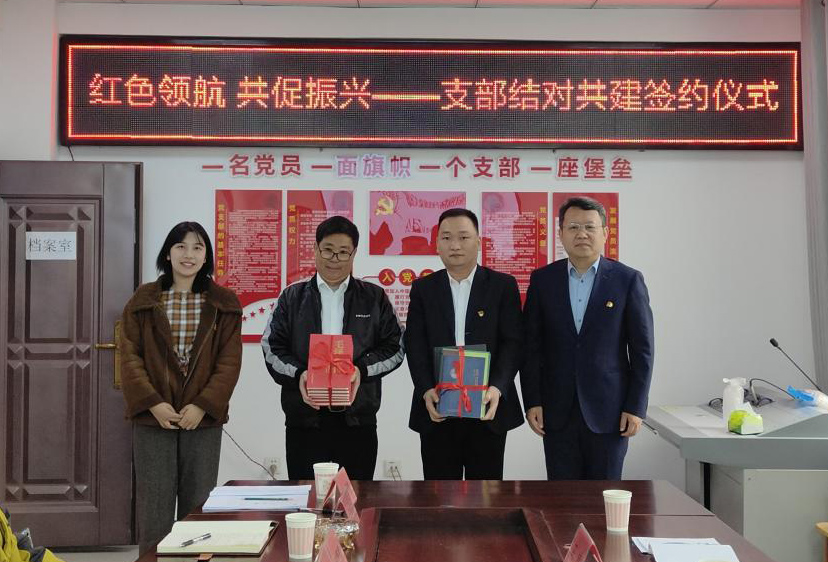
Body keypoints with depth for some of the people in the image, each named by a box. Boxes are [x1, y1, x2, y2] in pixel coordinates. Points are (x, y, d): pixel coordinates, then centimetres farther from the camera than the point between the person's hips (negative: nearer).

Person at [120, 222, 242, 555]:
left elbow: (230, 361, -2)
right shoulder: (142, 301, 4)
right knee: (154, 506, 3)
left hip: (203, 418, 0)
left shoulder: (224, 303, 4)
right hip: (152, 417, 0)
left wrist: (203, 405, -13)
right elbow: (129, 357, -1)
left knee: (198, 507, 7)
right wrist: (152, 403, -13)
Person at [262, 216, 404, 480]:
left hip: (358, 419, 0)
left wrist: (362, 369, -11)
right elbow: (272, 347, 6)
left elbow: (394, 347, 7)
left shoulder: (374, 298, 8)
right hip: (304, 420, 0)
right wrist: (298, 374, -13)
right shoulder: (292, 297, 9)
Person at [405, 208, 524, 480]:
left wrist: (497, 388, -18)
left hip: (487, 406, -1)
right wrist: (426, 391, -13)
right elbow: (415, 345, 1)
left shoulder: (503, 285, 3)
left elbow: (512, 342, -3)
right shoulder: (423, 288, 8)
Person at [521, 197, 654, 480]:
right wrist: (532, 402, -2)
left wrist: (636, 407, -5)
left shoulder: (627, 280, -1)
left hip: (608, 409, -1)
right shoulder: (542, 279, 4)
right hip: (557, 411, 2)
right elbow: (531, 346, 4)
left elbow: (642, 348, -1)